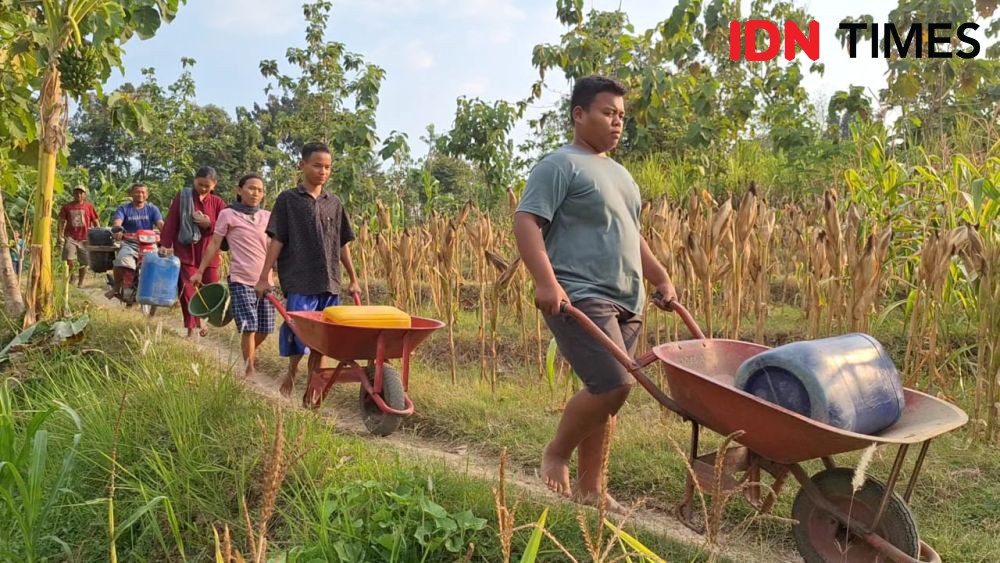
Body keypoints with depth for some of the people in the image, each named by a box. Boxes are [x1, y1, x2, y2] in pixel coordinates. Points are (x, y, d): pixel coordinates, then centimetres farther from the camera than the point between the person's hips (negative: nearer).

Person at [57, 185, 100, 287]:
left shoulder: (89, 206, 5)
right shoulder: (67, 207, 7)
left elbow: (95, 222, 7)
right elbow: (61, 222, 7)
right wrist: (60, 236, -3)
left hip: (85, 239, 0)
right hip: (70, 238, 0)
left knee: (84, 263, 6)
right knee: (70, 262, -12)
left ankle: (80, 283, 21)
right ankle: (69, 278, 13)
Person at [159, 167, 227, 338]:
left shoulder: (218, 202, 5)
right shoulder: (182, 197, 0)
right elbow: (170, 222, -2)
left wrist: (210, 224, -16)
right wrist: (165, 245, -11)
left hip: (209, 253, 2)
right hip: (185, 252, -2)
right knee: (187, 291, -1)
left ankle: (201, 321, 26)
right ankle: (191, 328, 7)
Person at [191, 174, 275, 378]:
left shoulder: (267, 217, 10)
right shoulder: (228, 214, 0)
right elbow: (214, 244, 2)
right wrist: (200, 271, 1)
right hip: (241, 280, -4)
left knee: (265, 328, 9)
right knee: (249, 327, -9)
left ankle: (251, 352, 39)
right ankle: (249, 369, 5)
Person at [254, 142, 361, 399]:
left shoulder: (334, 203, 13)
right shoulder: (288, 199, 1)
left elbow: (342, 245, 16)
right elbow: (276, 240, -2)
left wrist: (353, 279, 15)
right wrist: (264, 277, -7)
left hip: (330, 282, 4)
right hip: (299, 282, -4)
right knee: (299, 334, -6)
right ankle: (291, 374, 18)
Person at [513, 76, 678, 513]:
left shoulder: (618, 173, 24)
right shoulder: (560, 165, -4)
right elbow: (526, 222, -14)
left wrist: (661, 279, 19)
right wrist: (546, 282, -25)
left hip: (626, 303, 9)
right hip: (579, 299, -9)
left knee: (604, 393, 8)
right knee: (613, 385, -17)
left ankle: (589, 488, 19)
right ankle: (556, 453, 7)